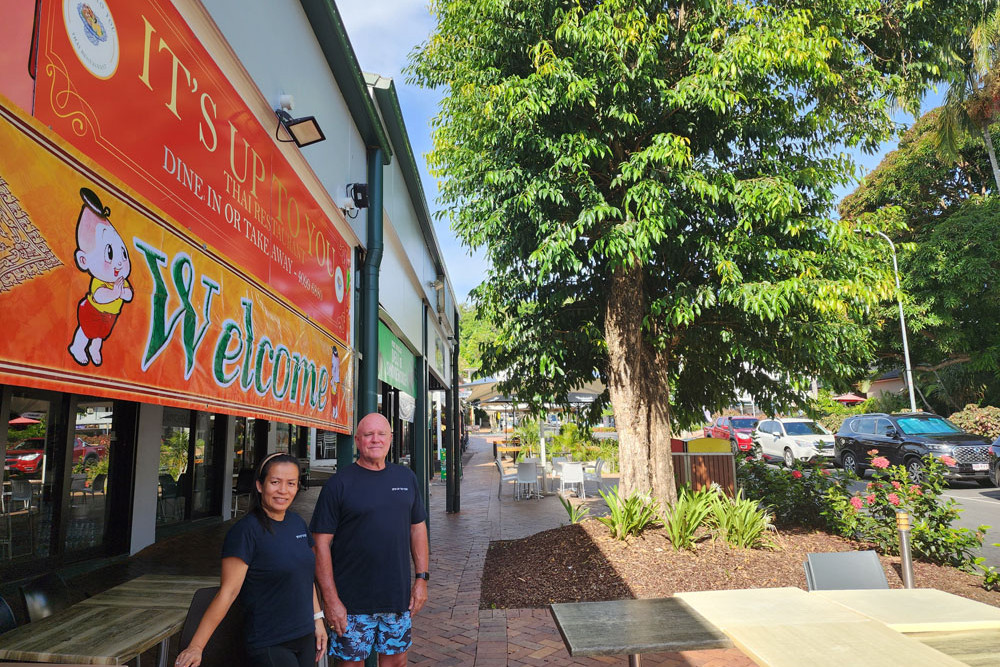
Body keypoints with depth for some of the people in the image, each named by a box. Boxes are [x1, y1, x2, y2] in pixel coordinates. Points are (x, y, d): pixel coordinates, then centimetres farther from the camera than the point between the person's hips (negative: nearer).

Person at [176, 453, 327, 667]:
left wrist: (318, 619, 14)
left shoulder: (297, 523, 5)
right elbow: (228, 591, -17)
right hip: (269, 646, -6)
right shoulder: (245, 531, -15)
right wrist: (196, 646, -19)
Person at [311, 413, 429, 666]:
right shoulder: (339, 483, -9)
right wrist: (330, 599, -13)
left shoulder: (406, 477, 6)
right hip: (352, 601, -4)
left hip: (398, 597, 4)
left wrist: (421, 578, 6)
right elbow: (321, 543, -10)